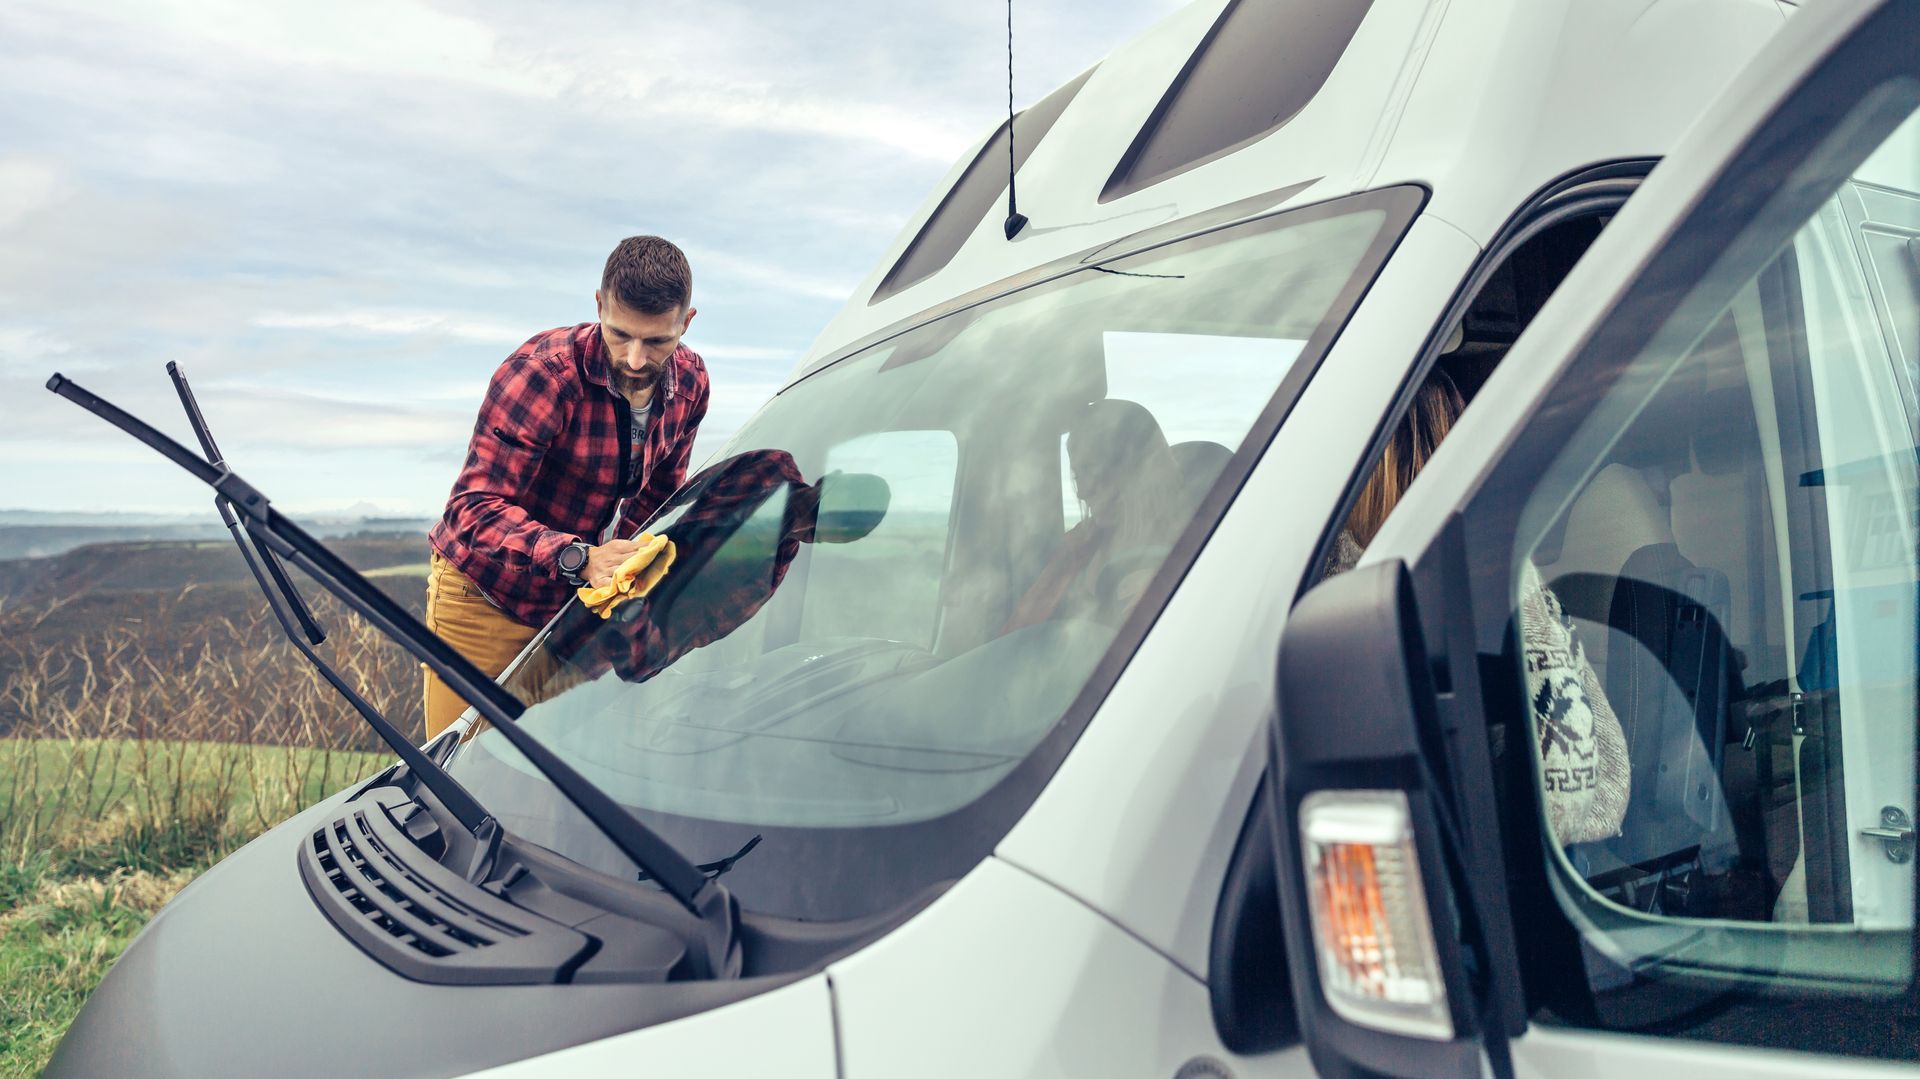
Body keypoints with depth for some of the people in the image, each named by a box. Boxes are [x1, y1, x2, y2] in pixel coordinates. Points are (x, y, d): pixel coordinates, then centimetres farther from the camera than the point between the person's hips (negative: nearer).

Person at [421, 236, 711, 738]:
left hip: (576, 598, 5)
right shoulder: (543, 371, -25)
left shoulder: (689, 382, -5)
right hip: (484, 593, -5)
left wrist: (621, 566, -5)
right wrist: (579, 559, -45)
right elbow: (474, 509, -31)